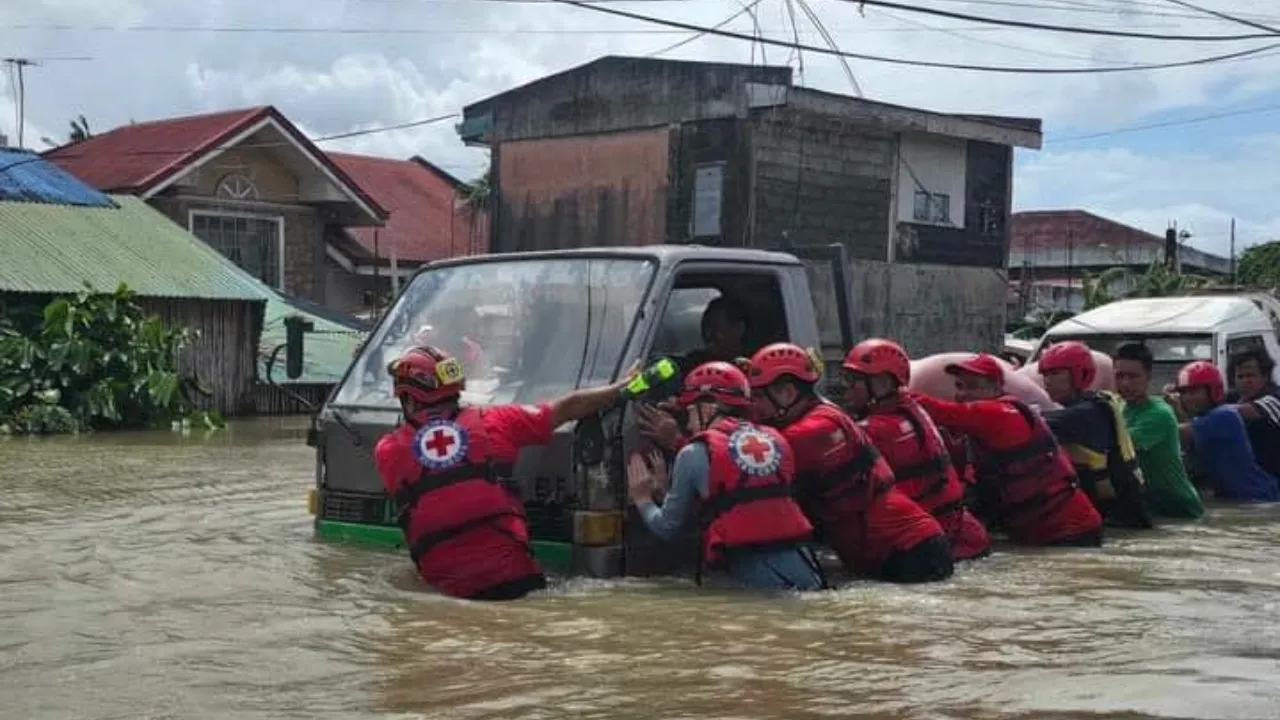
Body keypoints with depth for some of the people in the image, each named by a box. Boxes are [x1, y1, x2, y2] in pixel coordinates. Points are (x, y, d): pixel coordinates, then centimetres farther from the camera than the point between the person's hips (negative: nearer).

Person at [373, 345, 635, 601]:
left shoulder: (387, 450, 3)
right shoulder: (491, 421, 5)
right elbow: (568, 408, 10)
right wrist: (621, 388, 21)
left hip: (447, 584, 0)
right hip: (511, 572, 1)